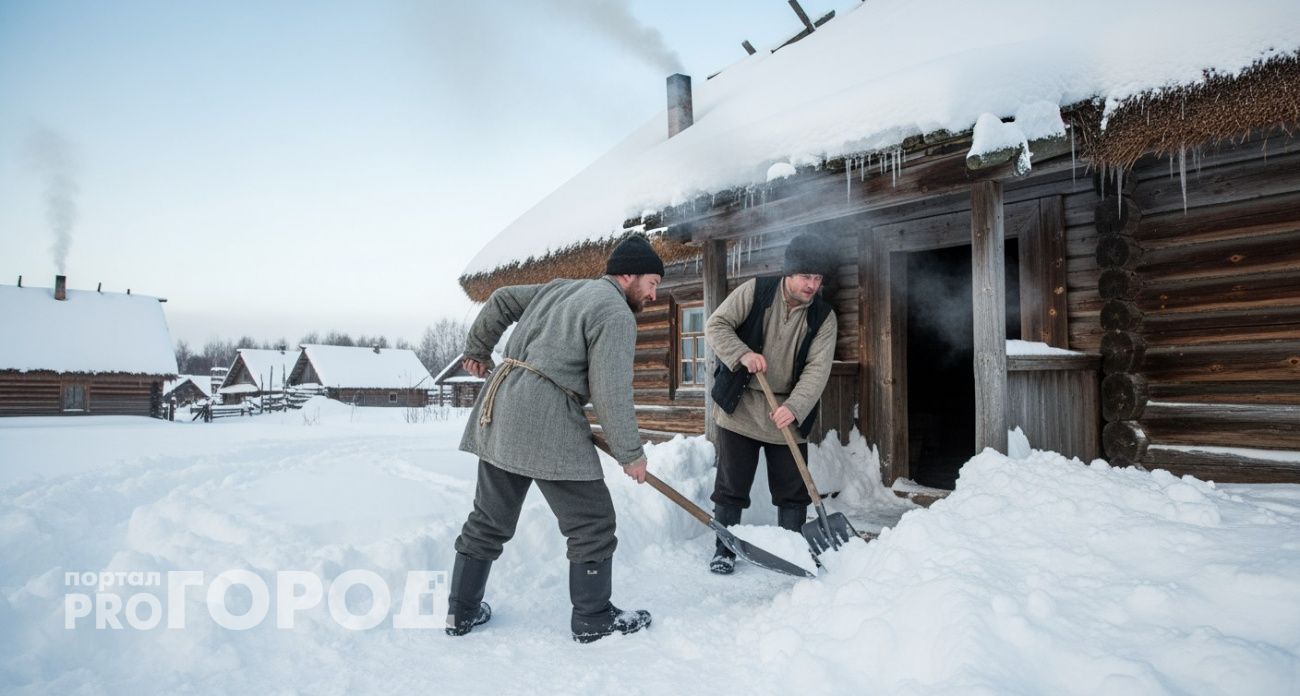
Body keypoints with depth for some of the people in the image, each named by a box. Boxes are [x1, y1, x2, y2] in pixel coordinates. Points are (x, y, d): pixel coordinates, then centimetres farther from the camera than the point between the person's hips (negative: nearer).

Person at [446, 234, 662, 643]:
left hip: (500, 410, 9)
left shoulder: (560, 288, 19)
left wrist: (477, 350, 39)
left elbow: (501, 301, 27)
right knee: (592, 523, 6)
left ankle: (462, 612, 30)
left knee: (489, 519, 19)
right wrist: (631, 454, -2)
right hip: (545, 422, -9)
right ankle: (593, 621, 17)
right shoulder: (616, 313, -6)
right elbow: (611, 392, -12)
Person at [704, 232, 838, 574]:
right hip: (740, 407, -2)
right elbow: (716, 325, -6)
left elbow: (818, 368, -11)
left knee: (793, 491, 8)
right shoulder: (754, 291, -7)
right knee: (731, 486, 5)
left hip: (789, 414, 2)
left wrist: (794, 408, -24)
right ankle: (724, 549, 21)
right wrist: (743, 354, -23)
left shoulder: (824, 316, -3)